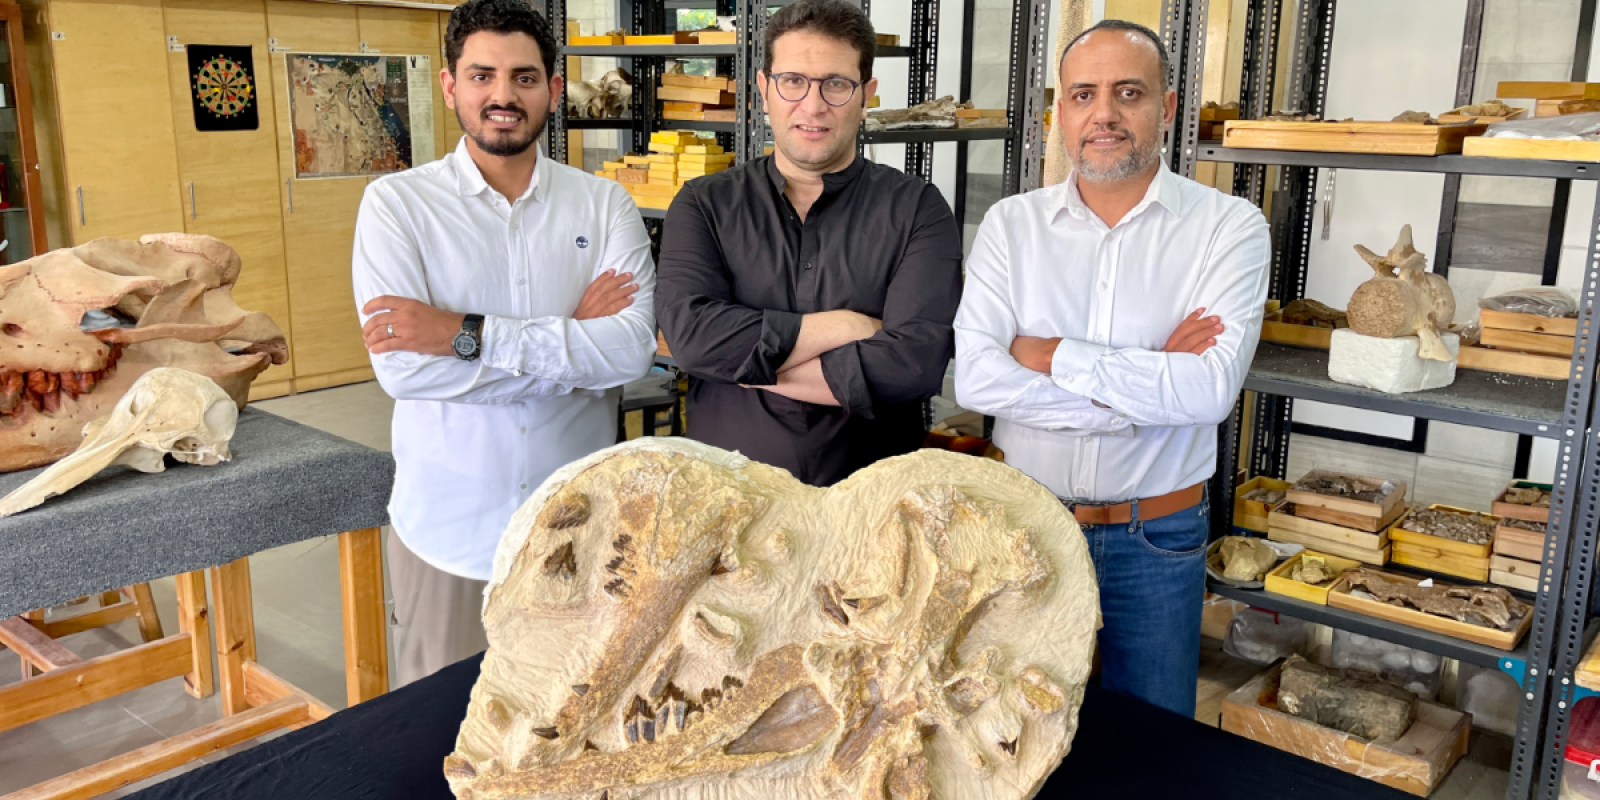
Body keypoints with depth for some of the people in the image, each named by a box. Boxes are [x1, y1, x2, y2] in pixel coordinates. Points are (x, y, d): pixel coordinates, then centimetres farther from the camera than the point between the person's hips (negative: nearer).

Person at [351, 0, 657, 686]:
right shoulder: (397, 203, -4)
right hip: (448, 528, -1)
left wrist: (468, 335, -21)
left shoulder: (604, 205, 0)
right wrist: (572, 341, -14)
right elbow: (400, 366, -17)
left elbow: (633, 346, -15)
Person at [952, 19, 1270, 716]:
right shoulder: (1011, 225, -2)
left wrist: (1051, 356, -17)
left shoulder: (1229, 227, -7)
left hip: (1157, 542, -1)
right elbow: (974, 377, -16)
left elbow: (1212, 388, -20)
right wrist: (1148, 382, -18)